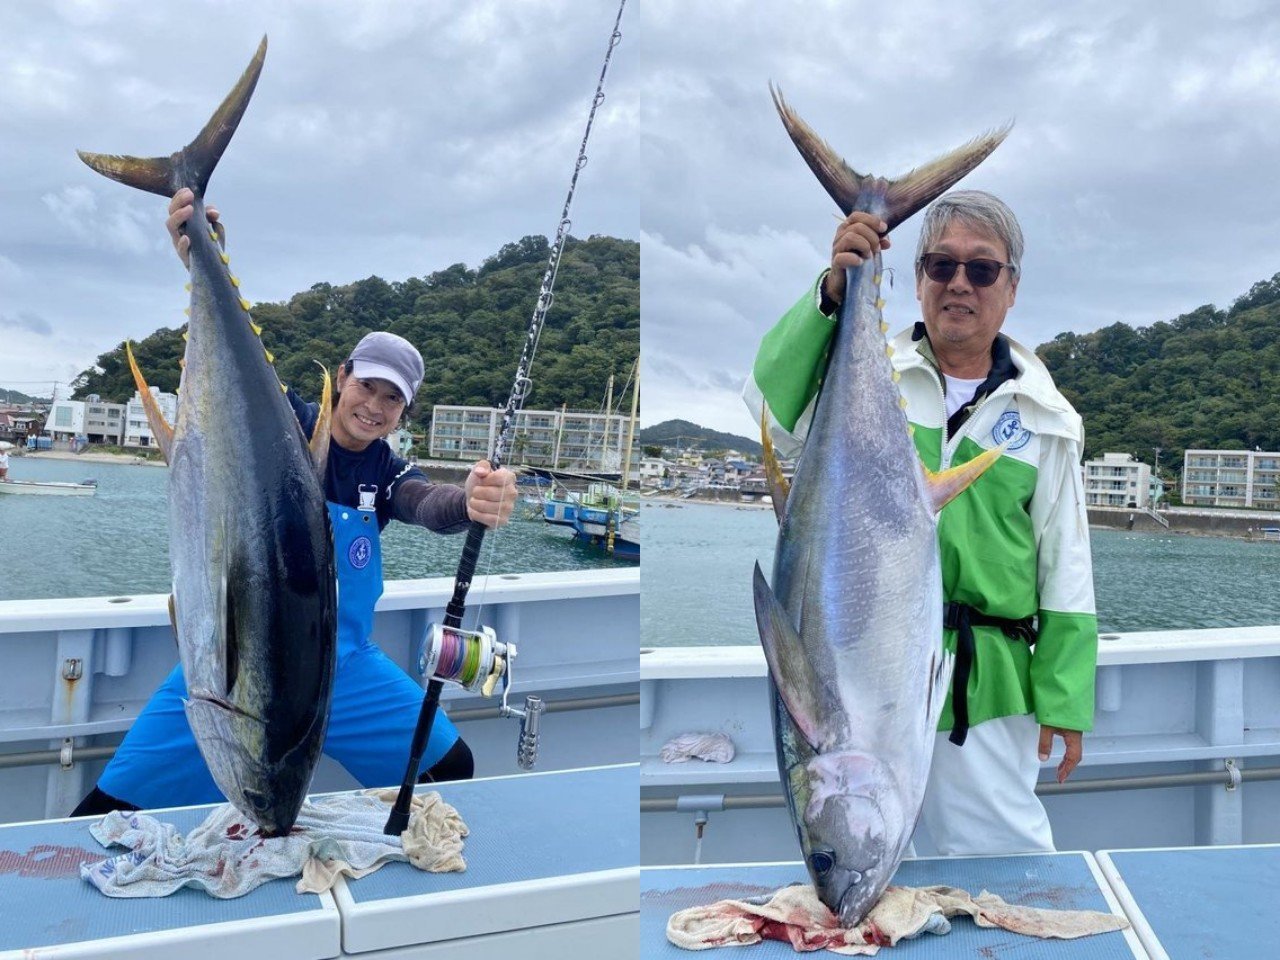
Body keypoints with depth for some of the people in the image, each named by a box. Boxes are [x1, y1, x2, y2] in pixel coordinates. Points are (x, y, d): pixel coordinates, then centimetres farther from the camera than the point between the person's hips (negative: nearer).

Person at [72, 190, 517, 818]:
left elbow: (429, 506, -20)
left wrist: (472, 502, -45)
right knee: (111, 809, -11)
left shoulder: (387, 472, 1)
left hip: (343, 667, 3)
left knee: (453, 768, 4)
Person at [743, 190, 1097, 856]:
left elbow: (1065, 572, 7)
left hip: (986, 685, 0)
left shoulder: (1043, 416, 5)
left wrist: (1063, 703, 4)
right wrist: (832, 290, -23)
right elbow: (771, 415, -17)